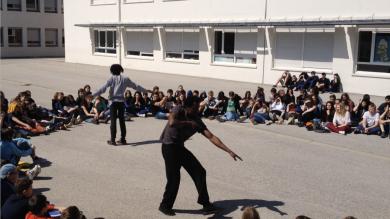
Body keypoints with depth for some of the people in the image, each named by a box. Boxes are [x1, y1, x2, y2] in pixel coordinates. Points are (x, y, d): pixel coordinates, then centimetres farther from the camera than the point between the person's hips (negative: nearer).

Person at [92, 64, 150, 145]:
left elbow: (103, 88, -13)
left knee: (113, 120, 0)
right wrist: (146, 90, 26)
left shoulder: (112, 79, -3)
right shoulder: (125, 79, 6)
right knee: (122, 120, 11)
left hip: (113, 101, -3)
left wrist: (93, 95, -14)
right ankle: (123, 139, 16)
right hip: (122, 101, 3)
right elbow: (136, 86, 14)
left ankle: (113, 140, 1)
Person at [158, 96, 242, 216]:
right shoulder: (178, 110, -16)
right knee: (174, 178, -8)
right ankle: (165, 206, 15)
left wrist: (229, 151, -14)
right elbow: (171, 123, -37)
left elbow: (211, 137, -8)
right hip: (169, 146, -6)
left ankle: (205, 204, 13)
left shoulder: (197, 121, -4)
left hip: (180, 147, 6)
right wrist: (188, 123, -23)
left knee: (199, 172, 3)